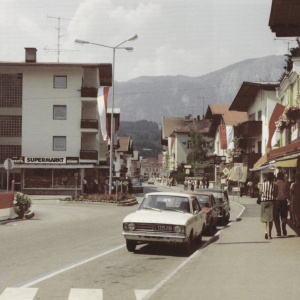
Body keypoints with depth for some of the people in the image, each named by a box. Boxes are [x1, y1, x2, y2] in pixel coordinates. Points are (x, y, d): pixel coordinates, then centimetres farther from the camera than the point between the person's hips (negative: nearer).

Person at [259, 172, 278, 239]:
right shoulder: (275, 185, -5)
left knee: (264, 218, 4)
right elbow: (276, 195, -9)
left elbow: (260, 194, 0)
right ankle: (270, 234, 13)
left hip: (263, 202, 0)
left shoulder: (263, 184, -2)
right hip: (271, 202, 0)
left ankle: (265, 231, -18)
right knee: (270, 218, 9)